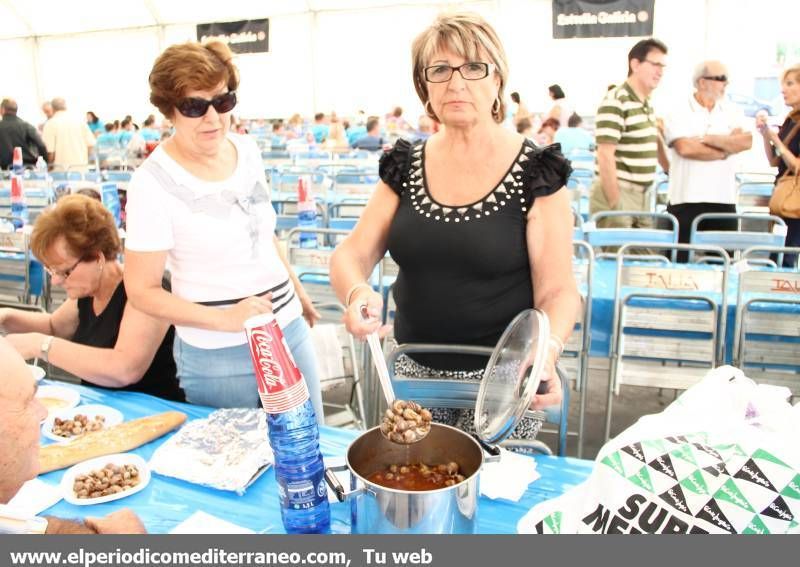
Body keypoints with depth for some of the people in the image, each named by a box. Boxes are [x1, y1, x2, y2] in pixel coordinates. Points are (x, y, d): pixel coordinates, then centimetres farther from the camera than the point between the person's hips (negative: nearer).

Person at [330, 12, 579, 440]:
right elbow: (350, 254, -3)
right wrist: (357, 293, -26)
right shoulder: (405, 166, 1)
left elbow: (557, 291, -10)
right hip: (416, 372, 4)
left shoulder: (536, 172, -10)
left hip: (501, 383, -3)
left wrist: (546, 349, -31)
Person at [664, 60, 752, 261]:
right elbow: (685, 148, -15)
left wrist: (706, 138, -9)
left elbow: (746, 141, -4)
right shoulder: (679, 113, 0)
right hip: (686, 201, -4)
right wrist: (725, 150, -3)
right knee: (680, 262, -1)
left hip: (724, 201, 4)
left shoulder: (733, 112, 13)